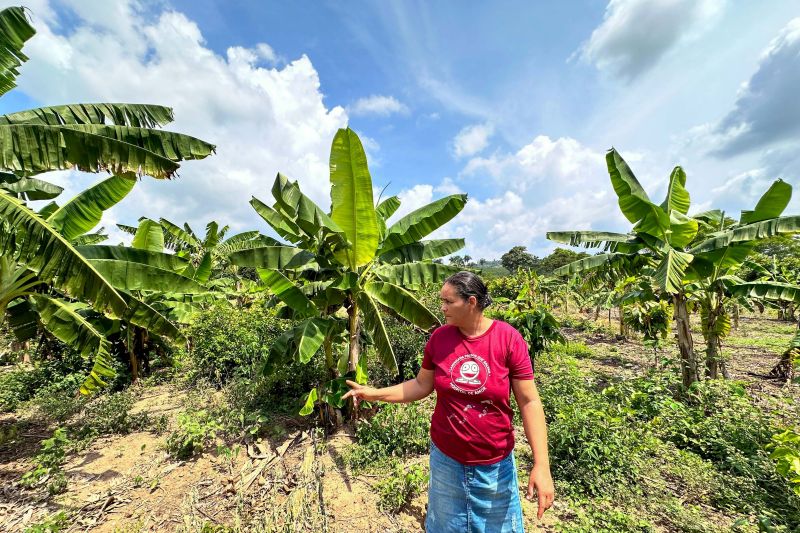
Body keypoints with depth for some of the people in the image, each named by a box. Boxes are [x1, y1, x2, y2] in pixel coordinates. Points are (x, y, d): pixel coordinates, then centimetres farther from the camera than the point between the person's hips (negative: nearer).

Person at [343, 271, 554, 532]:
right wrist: (375, 394, -8)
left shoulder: (509, 338, -17)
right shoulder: (439, 338, -10)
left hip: (495, 464, -1)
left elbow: (529, 401, -13)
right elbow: (421, 385, -1)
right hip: (446, 459, 2)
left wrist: (541, 464, -16)